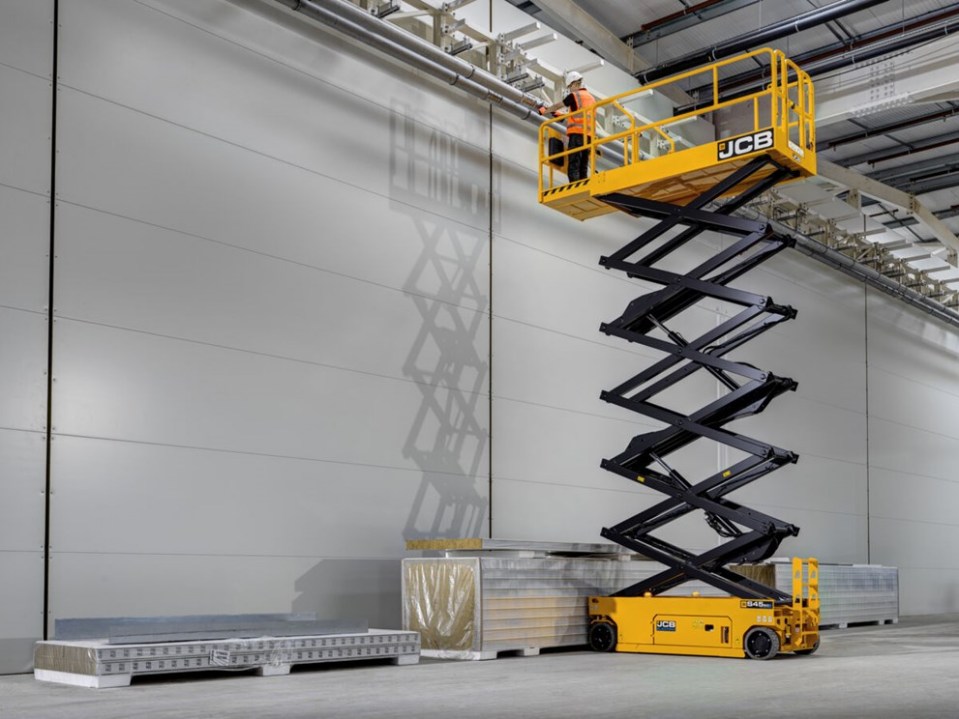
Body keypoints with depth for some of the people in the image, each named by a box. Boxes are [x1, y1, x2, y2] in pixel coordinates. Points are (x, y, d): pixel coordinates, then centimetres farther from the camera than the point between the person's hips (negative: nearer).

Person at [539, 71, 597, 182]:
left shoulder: (574, 95, 0)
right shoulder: (591, 98, 20)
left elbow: (557, 106, 12)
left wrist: (544, 111, 28)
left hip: (576, 134, -7)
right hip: (588, 136, 7)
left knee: (573, 167, -12)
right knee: (583, 168, 6)